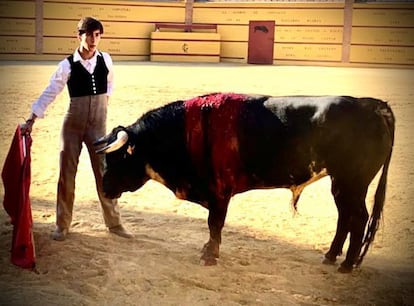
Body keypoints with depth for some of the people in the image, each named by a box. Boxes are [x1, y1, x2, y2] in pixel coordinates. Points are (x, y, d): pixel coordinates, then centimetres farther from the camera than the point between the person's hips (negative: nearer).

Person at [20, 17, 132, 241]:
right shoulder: (68, 65, -9)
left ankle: (114, 223, 17)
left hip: (98, 125, 2)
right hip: (73, 124, -1)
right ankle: (62, 225, 19)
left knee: (105, 172, 5)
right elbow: (50, 93, -7)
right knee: (67, 174, 5)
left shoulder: (105, 60, -1)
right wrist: (31, 120, -10)